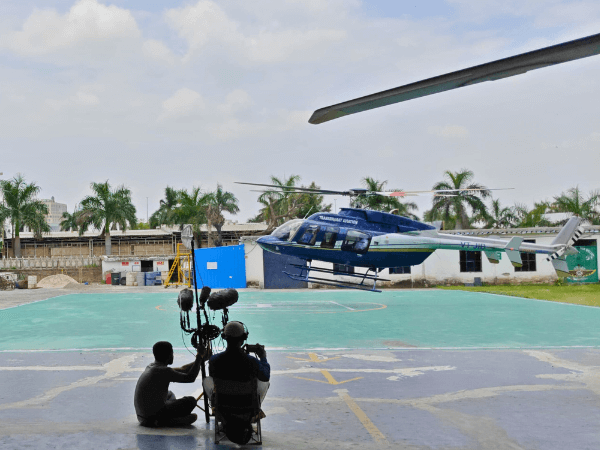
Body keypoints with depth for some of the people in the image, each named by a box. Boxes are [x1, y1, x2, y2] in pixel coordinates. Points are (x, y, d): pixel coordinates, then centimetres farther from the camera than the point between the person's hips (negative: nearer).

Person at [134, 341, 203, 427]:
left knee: (170, 394, 34)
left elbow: (181, 370, 17)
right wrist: (199, 358, -4)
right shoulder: (164, 371, -19)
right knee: (191, 401, -4)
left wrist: (199, 360, 18)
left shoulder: (151, 366, 9)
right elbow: (190, 378, -15)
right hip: (153, 416, -9)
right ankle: (164, 421, -12)